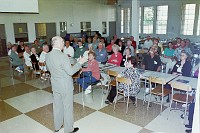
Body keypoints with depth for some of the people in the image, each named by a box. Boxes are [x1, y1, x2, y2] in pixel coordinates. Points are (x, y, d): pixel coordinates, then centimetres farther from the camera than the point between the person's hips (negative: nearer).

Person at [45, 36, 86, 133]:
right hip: (65, 86, -7)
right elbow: (70, 72, -22)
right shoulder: (63, 56, -25)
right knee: (67, 107, 8)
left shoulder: (47, 56, -2)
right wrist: (79, 63, -13)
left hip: (55, 86, 7)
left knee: (57, 106, 20)